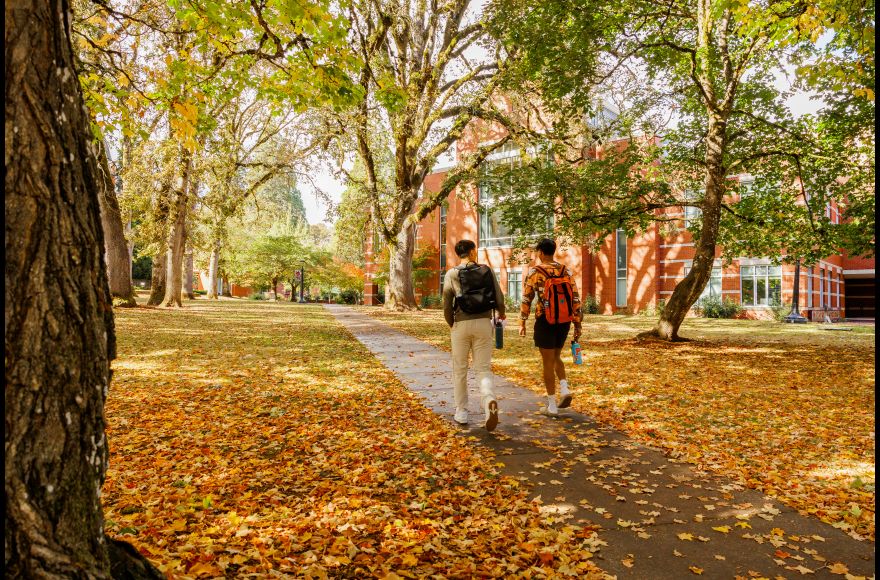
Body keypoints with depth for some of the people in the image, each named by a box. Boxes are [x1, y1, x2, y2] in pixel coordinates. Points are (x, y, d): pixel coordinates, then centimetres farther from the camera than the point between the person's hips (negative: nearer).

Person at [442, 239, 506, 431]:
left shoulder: (452, 274, 0)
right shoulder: (487, 271, 3)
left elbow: (447, 305, -5)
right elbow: (499, 299, 2)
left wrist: (451, 324, 13)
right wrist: (501, 313, 23)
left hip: (462, 324, -1)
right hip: (484, 323, 1)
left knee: (459, 369, 14)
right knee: (483, 368, 7)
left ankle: (461, 412, 20)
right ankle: (490, 401, -20)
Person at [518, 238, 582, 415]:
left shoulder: (534, 272, -6)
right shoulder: (566, 271, 5)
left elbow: (526, 299, -6)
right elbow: (575, 299, 3)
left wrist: (522, 323, 3)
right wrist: (577, 324, 8)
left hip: (545, 322, -4)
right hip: (564, 322, 4)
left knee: (548, 362, 4)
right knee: (556, 356, 24)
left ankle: (552, 405, 8)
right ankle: (565, 389, 4)